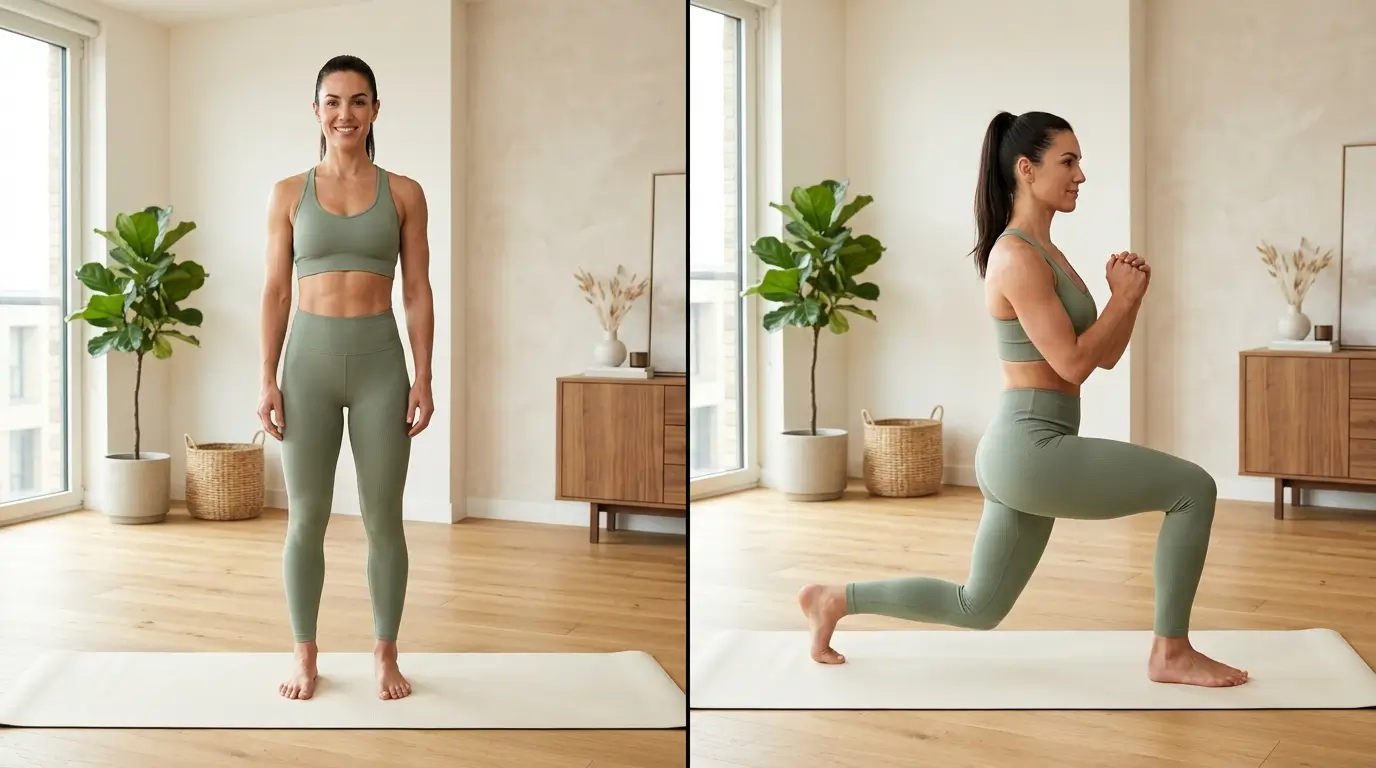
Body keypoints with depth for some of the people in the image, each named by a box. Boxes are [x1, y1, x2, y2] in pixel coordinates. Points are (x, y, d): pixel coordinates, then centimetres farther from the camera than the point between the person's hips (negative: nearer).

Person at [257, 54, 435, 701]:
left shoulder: (404, 194, 4)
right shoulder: (288, 194, 6)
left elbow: (417, 292, 2)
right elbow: (276, 291, 4)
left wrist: (424, 379, -4)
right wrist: (267, 378, -2)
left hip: (380, 361, -1)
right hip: (310, 358, 1)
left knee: (383, 517, 4)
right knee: (305, 518, 6)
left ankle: (385, 655, 20)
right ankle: (306, 656, 22)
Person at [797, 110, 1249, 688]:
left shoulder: (1044, 252, 17)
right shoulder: (1017, 256, -13)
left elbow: (1106, 355, 19)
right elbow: (1073, 363, -17)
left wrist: (1129, 296, 3)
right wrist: (1124, 296, -6)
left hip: (1027, 453, 10)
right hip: (1030, 450, -10)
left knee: (976, 609, 18)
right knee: (1194, 489, -6)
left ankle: (833, 599, 24)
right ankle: (1172, 653, 5)